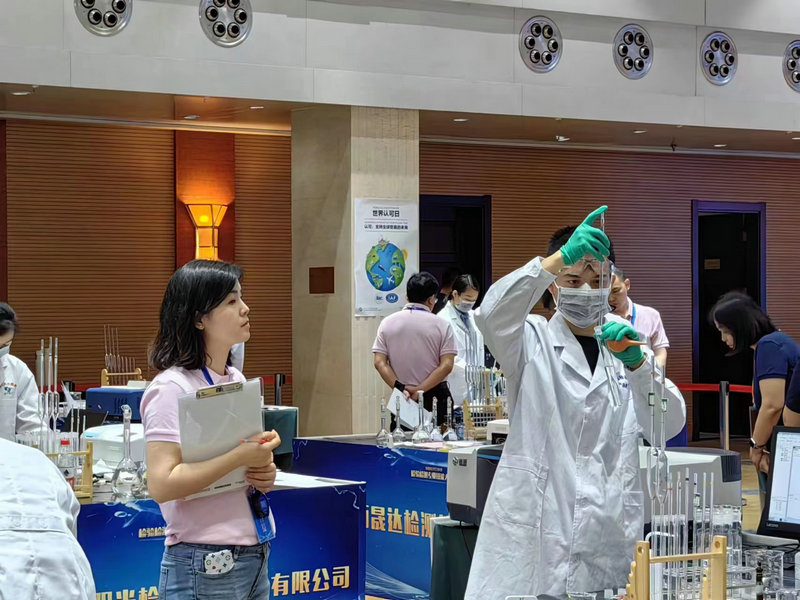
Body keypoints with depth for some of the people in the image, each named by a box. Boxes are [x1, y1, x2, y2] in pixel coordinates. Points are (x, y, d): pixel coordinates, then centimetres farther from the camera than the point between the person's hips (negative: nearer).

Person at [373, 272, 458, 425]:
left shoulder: (387, 323, 6)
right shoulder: (441, 325, -1)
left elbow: (379, 362, -2)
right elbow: (446, 365, -10)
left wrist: (400, 388, -7)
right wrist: (420, 390, -10)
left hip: (401, 397, 2)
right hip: (435, 396, -2)